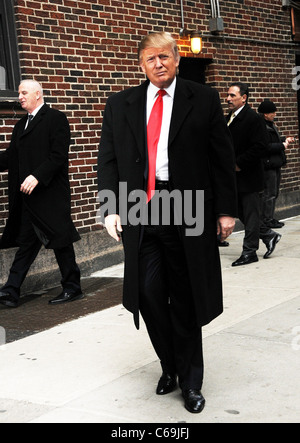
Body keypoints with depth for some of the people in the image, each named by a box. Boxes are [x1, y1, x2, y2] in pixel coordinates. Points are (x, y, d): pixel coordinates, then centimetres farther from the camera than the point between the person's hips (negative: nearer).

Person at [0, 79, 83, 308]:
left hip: (50, 193, -7)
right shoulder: (21, 124, 19)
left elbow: (59, 155, -15)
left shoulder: (56, 118, -6)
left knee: (60, 241, 1)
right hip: (28, 196, 7)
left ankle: (73, 288, 13)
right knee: (26, 242, 8)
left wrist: (37, 176, -23)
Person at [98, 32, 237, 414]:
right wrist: (111, 208, -2)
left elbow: (222, 158, 4)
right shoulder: (120, 105, 10)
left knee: (186, 300, 5)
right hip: (139, 211, 2)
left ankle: (190, 382, 21)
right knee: (149, 294, -2)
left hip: (190, 212, -1)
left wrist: (225, 210, 0)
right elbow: (108, 159, 9)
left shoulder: (204, 100, 4)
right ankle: (169, 366, 23)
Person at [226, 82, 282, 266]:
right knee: (242, 213, 14)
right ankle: (269, 235, 31)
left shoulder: (253, 118, -13)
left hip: (249, 177, -8)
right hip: (234, 177, 9)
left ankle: (249, 252, 8)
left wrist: (239, 164, -19)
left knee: (251, 215, 0)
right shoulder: (229, 118, 13)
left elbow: (259, 148, -19)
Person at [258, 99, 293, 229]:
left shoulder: (270, 124, 14)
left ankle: (270, 218, 22)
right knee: (269, 193, -7)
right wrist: (282, 146, -16)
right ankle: (267, 219, 0)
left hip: (275, 164, 11)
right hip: (268, 165, -11)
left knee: (274, 193, 14)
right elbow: (266, 147, -24)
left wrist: (285, 139, 12)